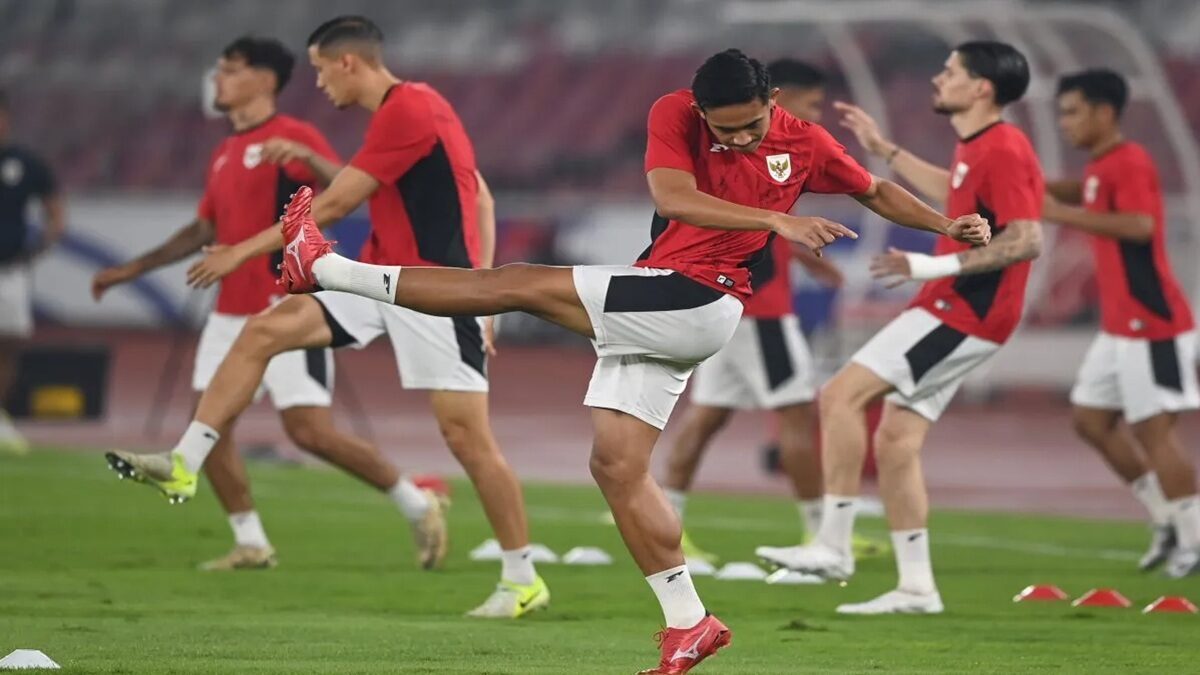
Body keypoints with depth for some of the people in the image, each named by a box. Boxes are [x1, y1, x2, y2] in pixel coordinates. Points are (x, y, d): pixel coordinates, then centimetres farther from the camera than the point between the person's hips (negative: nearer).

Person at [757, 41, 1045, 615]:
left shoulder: (1003, 150, -16)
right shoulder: (975, 148, 15)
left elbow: (1026, 240, -24)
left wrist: (935, 266, -27)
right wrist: (884, 150, 36)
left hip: (964, 313, -10)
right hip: (948, 309, 10)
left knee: (841, 394, -16)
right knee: (895, 443, 9)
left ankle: (833, 546, -15)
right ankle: (916, 587, 12)